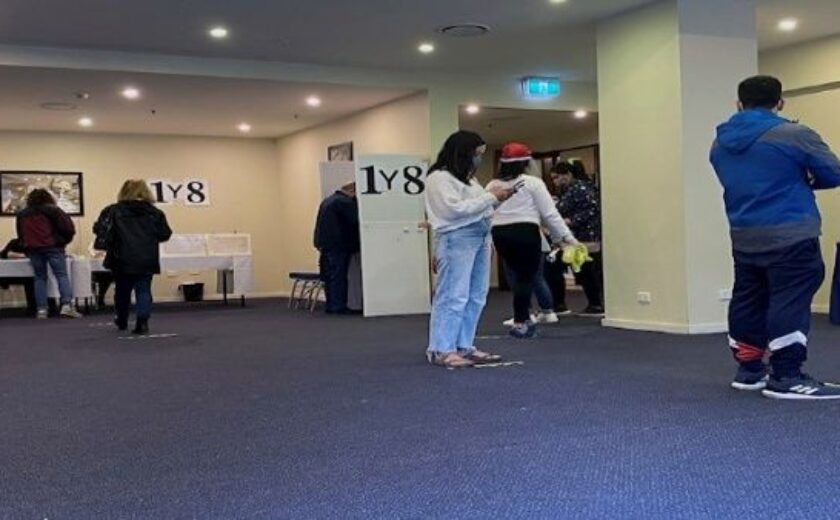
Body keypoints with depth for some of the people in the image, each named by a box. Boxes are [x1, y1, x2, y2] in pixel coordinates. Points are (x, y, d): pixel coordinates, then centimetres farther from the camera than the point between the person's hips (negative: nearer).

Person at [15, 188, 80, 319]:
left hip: (33, 249, 4)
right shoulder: (52, 210, 4)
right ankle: (66, 305, -21)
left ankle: (41, 309, -1)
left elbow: (20, 235, 19)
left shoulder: (22, 214, 17)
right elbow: (69, 228, -4)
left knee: (40, 278, 8)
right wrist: (63, 241, 11)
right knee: (62, 275, -5)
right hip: (53, 247, -4)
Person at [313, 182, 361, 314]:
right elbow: (355, 220, -16)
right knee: (338, 277, -6)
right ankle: (338, 306, -5)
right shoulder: (345, 202, -13)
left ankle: (331, 306, 15)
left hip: (324, 244, 9)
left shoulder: (328, 200, 19)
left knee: (329, 277, 11)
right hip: (338, 245, -9)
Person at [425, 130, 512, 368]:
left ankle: (464, 346, 13)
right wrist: (490, 197, -12)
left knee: (476, 297, 7)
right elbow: (454, 209, -17)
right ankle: (440, 350, -4)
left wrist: (497, 199, 11)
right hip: (456, 238, -9)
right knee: (453, 296, -9)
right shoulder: (439, 177, -8)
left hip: (480, 237, 9)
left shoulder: (467, 177, 20)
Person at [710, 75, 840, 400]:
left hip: (743, 237, 7)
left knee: (748, 302, 12)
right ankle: (787, 378, -5)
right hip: (791, 236, -6)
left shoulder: (720, 143, 9)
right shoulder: (795, 135, -9)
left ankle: (749, 370, 20)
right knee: (790, 303, -5)